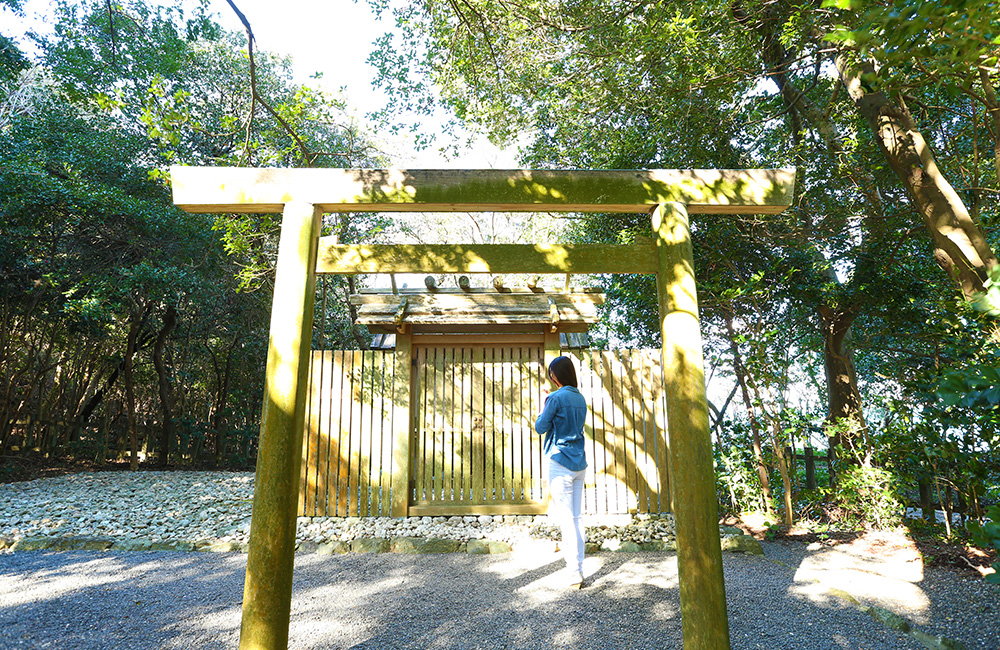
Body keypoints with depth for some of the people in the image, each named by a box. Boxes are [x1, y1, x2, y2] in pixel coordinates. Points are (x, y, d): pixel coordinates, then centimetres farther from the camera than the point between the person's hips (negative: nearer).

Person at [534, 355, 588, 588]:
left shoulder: (556, 398, -13)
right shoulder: (580, 398, 10)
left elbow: (540, 427, -8)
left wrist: (543, 407, 8)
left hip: (561, 464, -7)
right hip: (580, 463, 7)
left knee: (566, 519, -2)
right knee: (576, 518, 12)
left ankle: (575, 573, 1)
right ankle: (578, 568, 17)